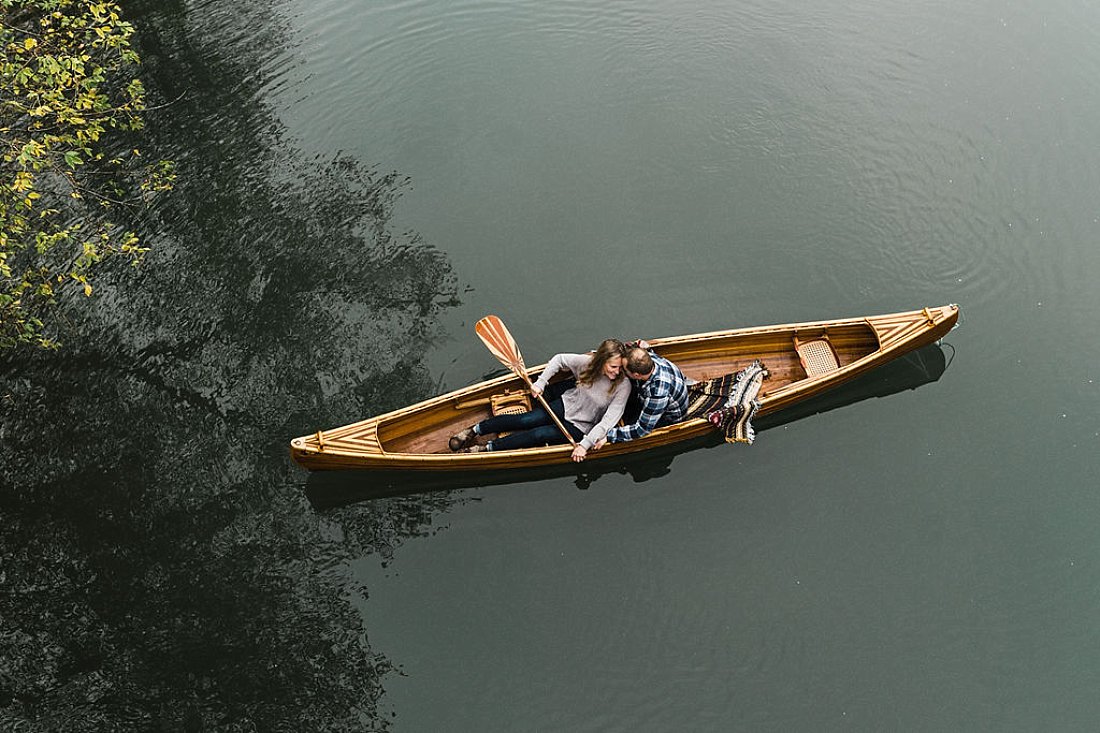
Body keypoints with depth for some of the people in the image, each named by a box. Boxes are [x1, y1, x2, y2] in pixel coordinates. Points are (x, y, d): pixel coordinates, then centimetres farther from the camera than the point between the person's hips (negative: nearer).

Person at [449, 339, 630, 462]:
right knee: (525, 420, -17)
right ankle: (474, 430, -6)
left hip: (579, 427, -3)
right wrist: (541, 382, -4)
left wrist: (585, 444, -32)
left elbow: (608, 422, -25)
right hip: (566, 404, 3)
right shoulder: (587, 362, -15)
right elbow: (559, 359, 3)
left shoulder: (622, 386, -23)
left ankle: (487, 448, -14)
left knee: (539, 434, -22)